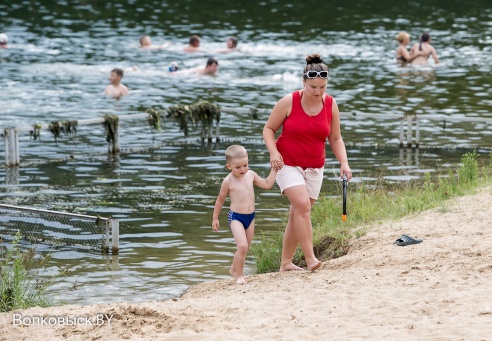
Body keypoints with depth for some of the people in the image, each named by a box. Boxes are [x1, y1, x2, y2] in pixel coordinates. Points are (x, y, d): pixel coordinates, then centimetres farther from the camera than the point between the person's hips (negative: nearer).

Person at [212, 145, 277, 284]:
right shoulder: (228, 181, -11)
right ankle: (239, 275, -4)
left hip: (250, 217, 6)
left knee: (245, 248, 15)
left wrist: (273, 169, 5)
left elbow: (267, 184, 11)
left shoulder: (250, 175, 1)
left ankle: (234, 269, 39)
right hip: (236, 217, -6)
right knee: (242, 246, -20)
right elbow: (220, 200, 1)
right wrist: (215, 218, 6)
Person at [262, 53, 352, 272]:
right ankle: (310, 258, -24)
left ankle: (286, 262, 17)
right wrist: (273, 152, -20)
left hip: (314, 168, 4)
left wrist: (344, 163, -8)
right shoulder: (289, 102, -12)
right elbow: (268, 129, -3)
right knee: (302, 205, -23)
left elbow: (335, 139, 6)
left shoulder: (331, 105, -2)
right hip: (288, 164, -4)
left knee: (297, 214, 7)